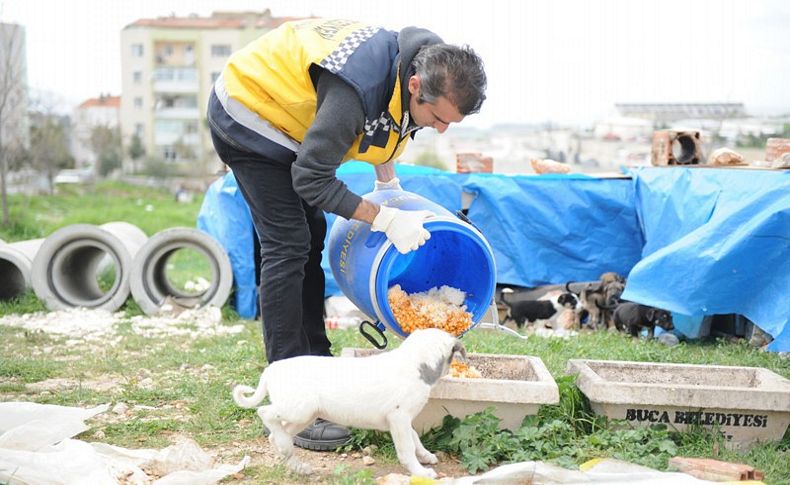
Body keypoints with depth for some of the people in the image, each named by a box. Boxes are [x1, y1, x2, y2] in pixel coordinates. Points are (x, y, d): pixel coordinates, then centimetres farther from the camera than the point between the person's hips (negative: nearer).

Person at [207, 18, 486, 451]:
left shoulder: (422, 62, -12)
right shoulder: (358, 89, -38)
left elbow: (379, 122, 11)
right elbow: (311, 180, -31)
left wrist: (387, 181, 5)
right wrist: (386, 220, -31)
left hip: (283, 119, 9)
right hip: (247, 114, -9)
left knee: (311, 241, 10)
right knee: (288, 247, -15)